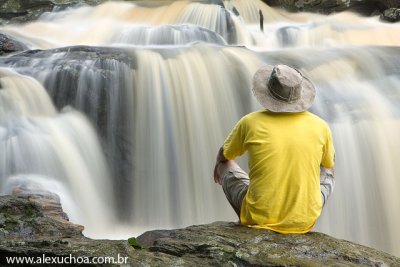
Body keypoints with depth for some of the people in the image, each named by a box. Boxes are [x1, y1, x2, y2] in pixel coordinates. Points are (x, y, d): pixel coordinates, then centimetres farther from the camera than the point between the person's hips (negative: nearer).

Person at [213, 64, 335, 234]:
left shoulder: (250, 122, -8)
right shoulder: (320, 126, -5)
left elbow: (224, 155, 13)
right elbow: (328, 164, 18)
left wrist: (220, 164, 38)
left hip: (259, 218, -1)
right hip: (304, 221, 2)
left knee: (225, 166, 25)